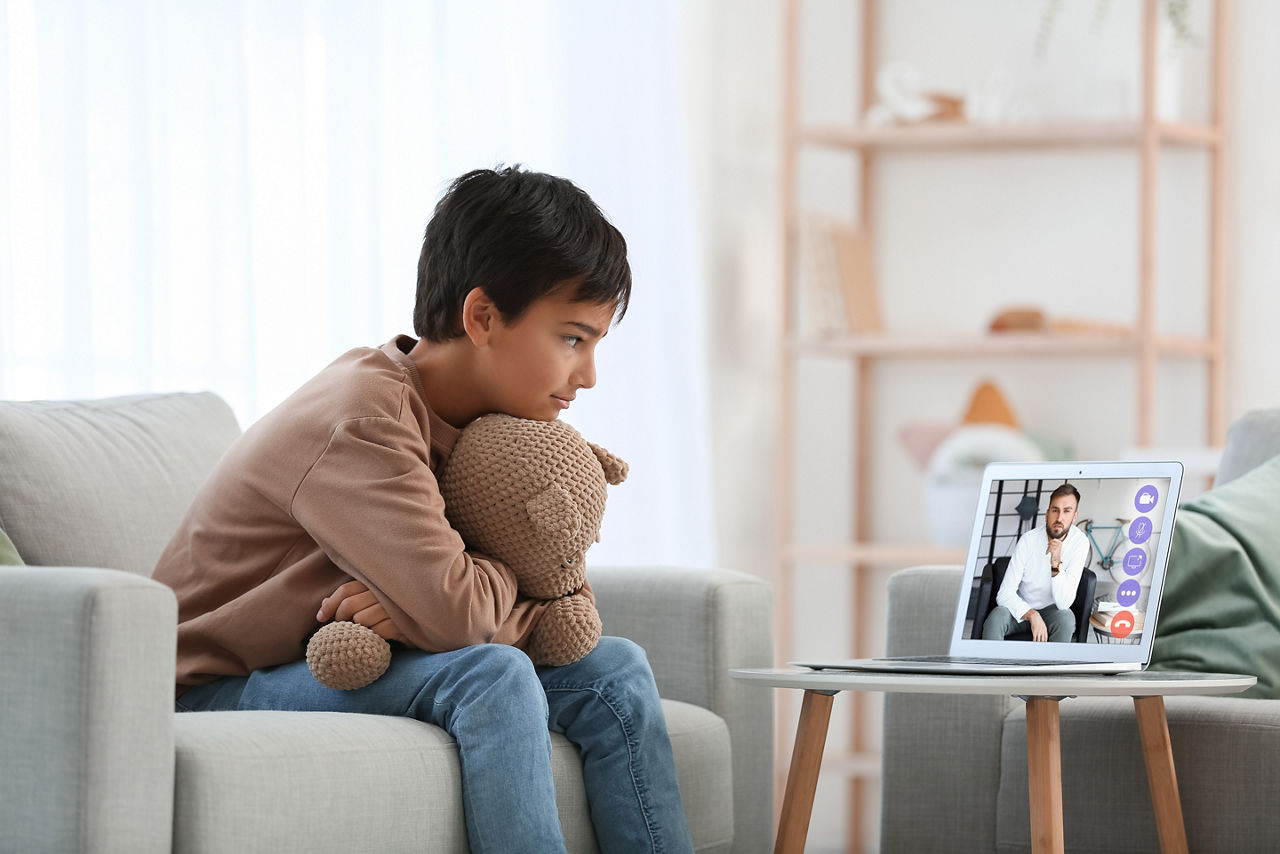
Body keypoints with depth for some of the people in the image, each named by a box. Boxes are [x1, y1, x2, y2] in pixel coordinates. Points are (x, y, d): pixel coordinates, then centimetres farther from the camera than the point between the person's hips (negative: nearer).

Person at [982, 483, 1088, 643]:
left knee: (1066, 618, -34)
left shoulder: (1079, 543, -16)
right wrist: (1032, 615, -35)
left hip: (1051, 609, 0)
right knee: (995, 618, -32)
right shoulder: (1028, 540, -16)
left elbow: (1064, 603, -21)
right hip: (1022, 606, 0)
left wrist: (1056, 564, -35)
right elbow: (1004, 594, -19)